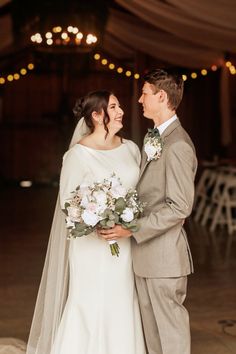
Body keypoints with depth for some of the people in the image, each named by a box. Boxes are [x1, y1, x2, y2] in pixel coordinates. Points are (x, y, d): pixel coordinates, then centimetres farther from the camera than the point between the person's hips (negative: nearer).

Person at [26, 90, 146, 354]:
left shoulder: (130, 148, 7)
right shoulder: (79, 154, -10)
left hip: (126, 245, 5)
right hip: (94, 245, -5)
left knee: (123, 309, 10)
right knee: (91, 309, 2)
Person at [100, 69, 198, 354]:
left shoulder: (177, 146, -18)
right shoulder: (153, 138, 11)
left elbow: (180, 207, -21)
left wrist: (132, 229, -20)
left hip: (164, 254, -9)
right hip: (145, 254, 9)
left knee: (171, 326, 5)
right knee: (151, 326, 18)